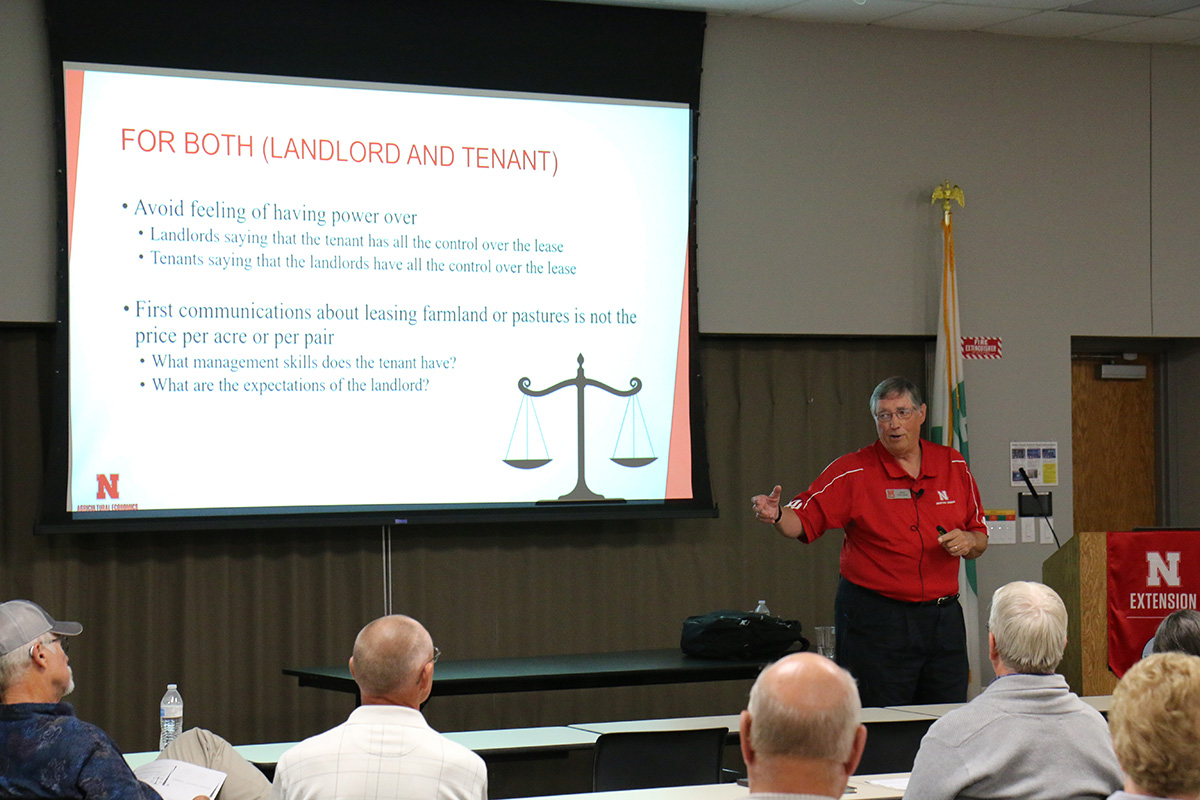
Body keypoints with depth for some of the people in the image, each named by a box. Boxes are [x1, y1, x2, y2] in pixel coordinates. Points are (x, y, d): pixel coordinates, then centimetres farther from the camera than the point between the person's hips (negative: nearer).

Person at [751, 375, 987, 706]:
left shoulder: (954, 466, 9)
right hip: (874, 615, -4)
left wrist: (968, 542, -6)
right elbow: (803, 520, -12)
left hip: (943, 615, 4)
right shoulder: (853, 471, -3)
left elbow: (980, 536, 17)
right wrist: (776, 515, -33)